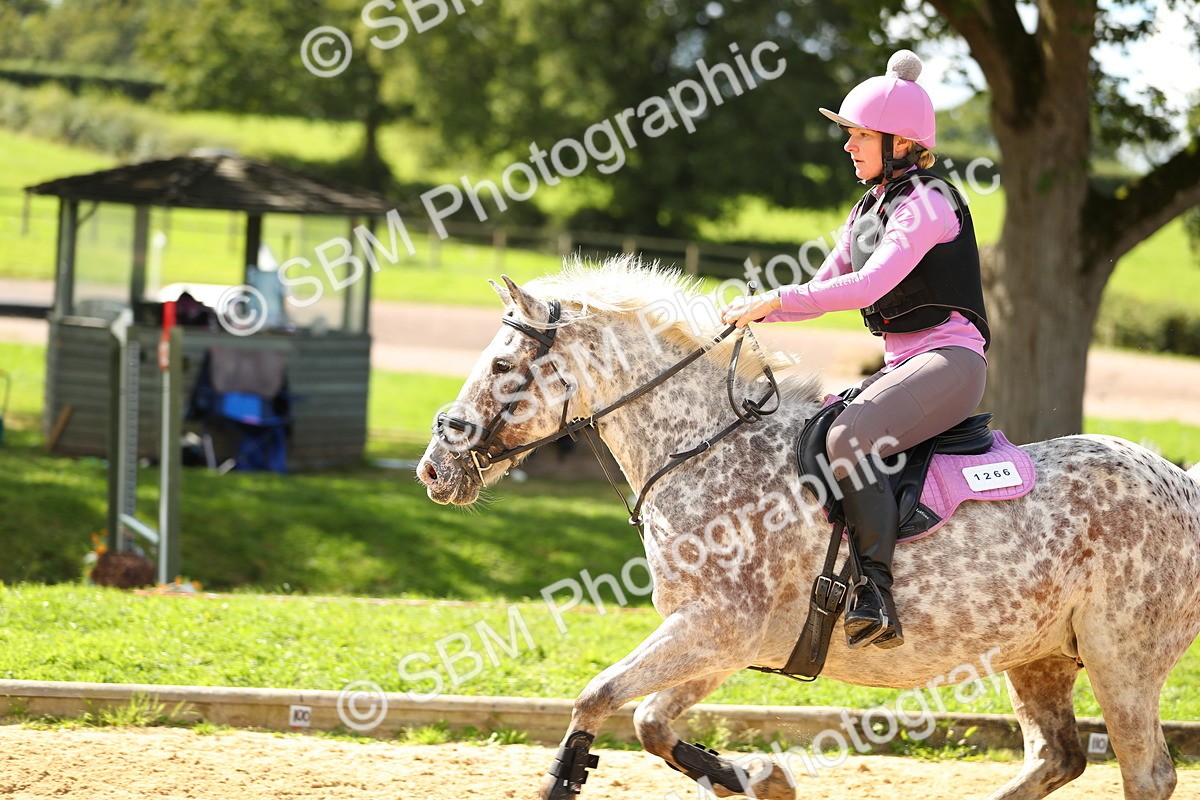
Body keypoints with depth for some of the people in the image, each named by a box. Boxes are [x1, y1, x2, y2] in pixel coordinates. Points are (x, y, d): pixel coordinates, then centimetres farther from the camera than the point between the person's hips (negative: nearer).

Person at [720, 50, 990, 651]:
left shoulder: (926, 202, -11)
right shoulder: (869, 209, 18)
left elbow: (869, 285, -23)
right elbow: (823, 288, 19)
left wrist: (775, 299, -23)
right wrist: (752, 313, 1)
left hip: (949, 361, -10)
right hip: (901, 365, 10)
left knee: (849, 438, -32)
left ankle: (877, 598, -33)